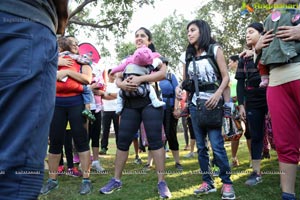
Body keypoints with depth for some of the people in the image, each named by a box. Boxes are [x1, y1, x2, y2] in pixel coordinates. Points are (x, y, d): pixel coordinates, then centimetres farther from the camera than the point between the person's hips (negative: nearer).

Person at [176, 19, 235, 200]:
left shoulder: (215, 50, 1)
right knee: (201, 146, 6)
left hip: (212, 103, -5)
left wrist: (218, 94, -22)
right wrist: (179, 87, -9)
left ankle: (227, 183, 4)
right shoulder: (188, 56, 13)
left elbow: (226, 77, -5)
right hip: (195, 104, 5)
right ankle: (207, 182, 15)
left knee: (217, 145, -10)